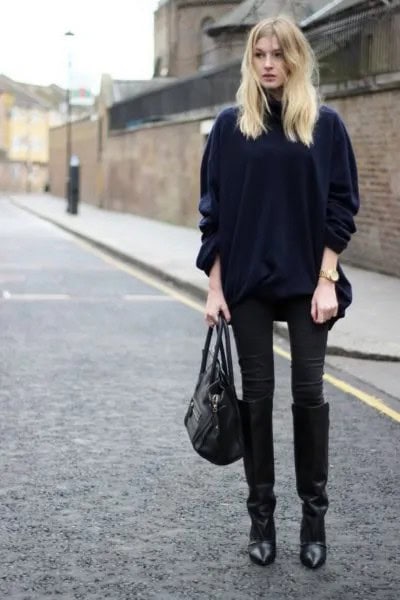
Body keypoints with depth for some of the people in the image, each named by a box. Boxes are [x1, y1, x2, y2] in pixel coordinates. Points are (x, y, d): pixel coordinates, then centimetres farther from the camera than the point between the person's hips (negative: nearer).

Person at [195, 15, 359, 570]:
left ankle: (314, 514, 13)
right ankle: (261, 514, 16)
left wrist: (327, 281, -8)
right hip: (247, 281, 1)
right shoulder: (230, 125, 3)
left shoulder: (325, 124, 1)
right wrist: (215, 286, -2)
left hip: (306, 281, -1)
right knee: (257, 394, 5)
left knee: (308, 393, 0)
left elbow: (341, 206, 0)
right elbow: (214, 209, 3)